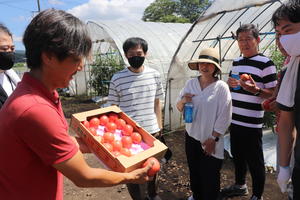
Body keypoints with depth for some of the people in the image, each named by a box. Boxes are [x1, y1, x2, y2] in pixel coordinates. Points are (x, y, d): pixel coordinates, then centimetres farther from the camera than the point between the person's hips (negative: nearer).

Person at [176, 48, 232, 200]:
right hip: (191, 136, 4)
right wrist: (183, 101, -17)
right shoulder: (190, 83, -1)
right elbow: (179, 108, 5)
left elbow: (224, 117, -11)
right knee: (194, 171, 21)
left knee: (210, 175, 10)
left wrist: (213, 138, -11)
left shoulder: (221, 87, -13)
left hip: (210, 140, -4)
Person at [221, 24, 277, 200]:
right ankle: (240, 185, 42)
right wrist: (230, 83, -1)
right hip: (234, 120, 7)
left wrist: (256, 90, -30)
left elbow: (273, 94, -11)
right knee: (237, 156, 21)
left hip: (252, 124, -7)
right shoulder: (236, 62, 10)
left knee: (255, 162, 7)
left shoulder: (266, 63, -10)